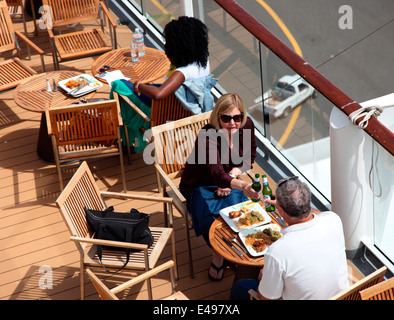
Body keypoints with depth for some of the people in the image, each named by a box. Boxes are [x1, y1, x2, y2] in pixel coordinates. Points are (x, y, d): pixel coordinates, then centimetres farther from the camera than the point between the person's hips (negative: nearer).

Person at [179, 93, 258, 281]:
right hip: (199, 186, -4)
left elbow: (249, 157, 3)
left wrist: (231, 176, -15)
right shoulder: (208, 136, -31)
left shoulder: (247, 125, -13)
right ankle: (218, 254, 3)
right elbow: (217, 175, -43)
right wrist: (242, 186, -61)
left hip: (227, 179, 5)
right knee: (213, 222, -29)